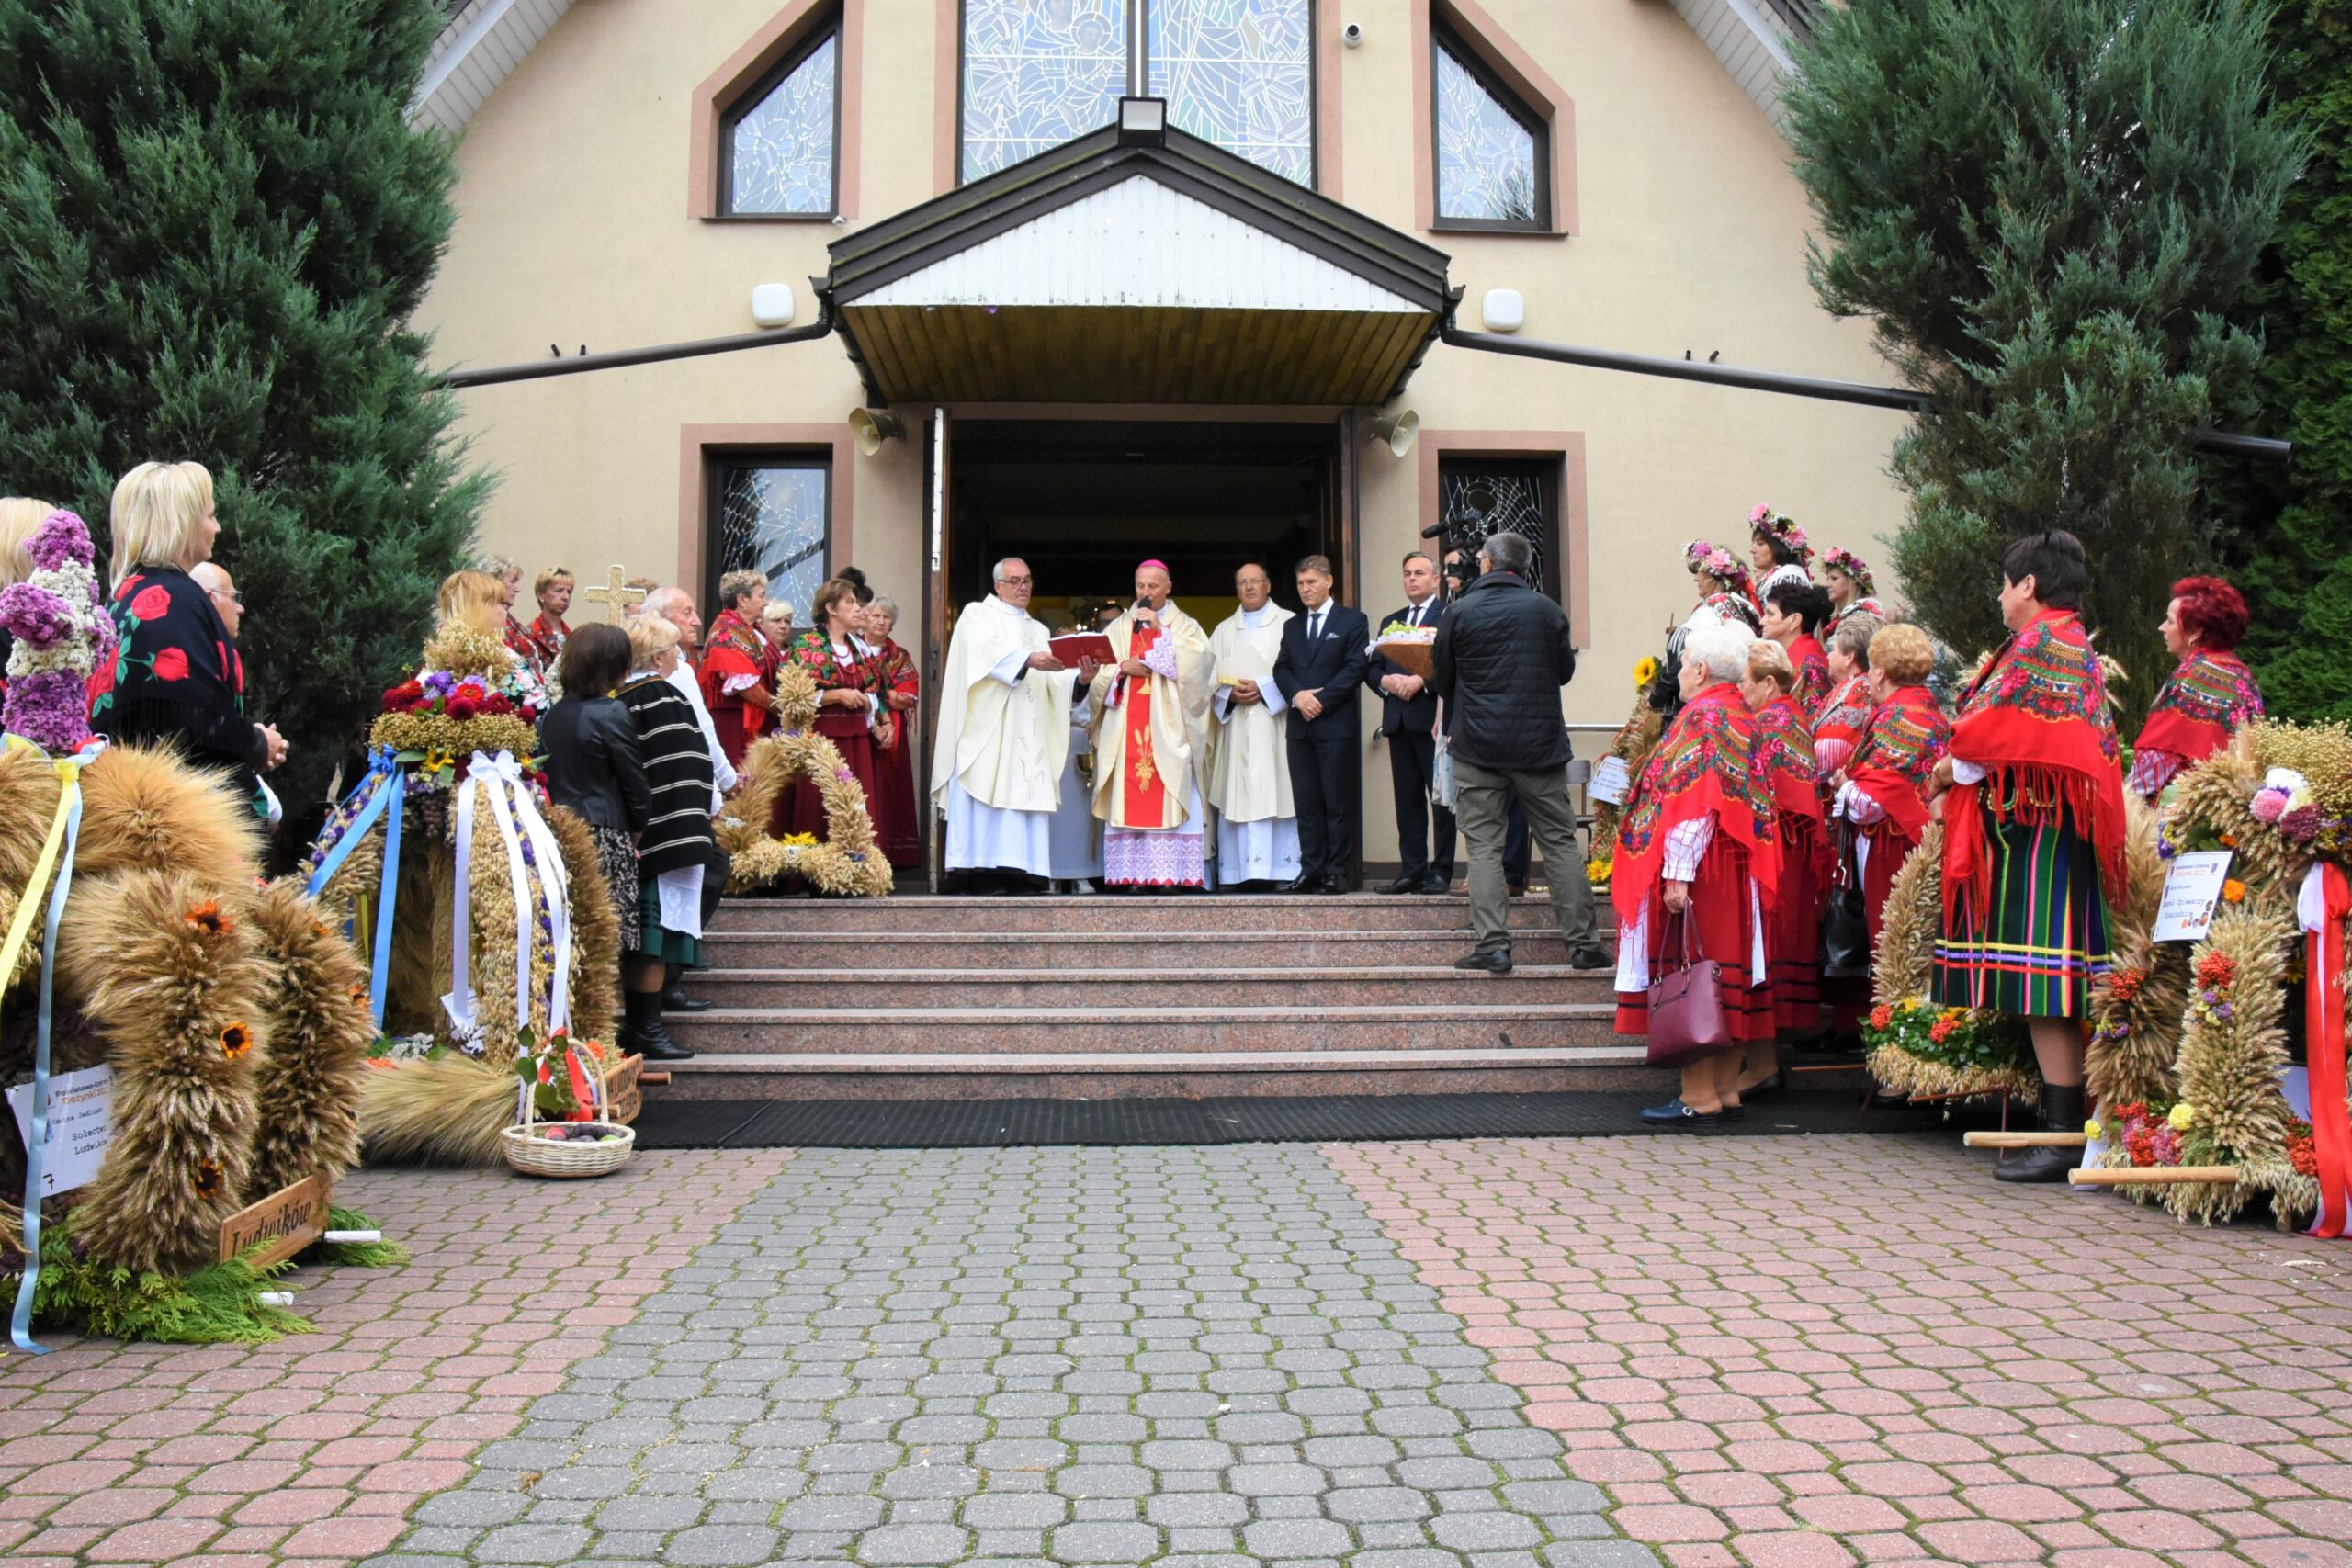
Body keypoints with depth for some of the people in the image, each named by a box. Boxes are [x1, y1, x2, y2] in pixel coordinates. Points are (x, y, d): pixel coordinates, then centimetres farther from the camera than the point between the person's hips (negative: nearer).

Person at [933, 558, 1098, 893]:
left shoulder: (1038, 630, 26)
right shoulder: (977, 615, 8)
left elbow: (1051, 680, 12)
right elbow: (987, 654, -14)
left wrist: (1079, 677, -9)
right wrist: (1028, 660, -28)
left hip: (1028, 734, 6)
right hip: (988, 728, -6)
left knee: (1022, 795, -3)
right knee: (988, 798, -13)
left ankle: (1016, 871, -6)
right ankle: (984, 873, -16)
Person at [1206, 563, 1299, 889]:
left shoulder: (1288, 623, 7)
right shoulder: (1224, 631, 19)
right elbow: (1210, 676, 11)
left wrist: (1263, 689, -12)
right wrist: (1230, 693, -8)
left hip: (1274, 723, -3)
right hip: (1235, 724, 3)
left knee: (1274, 793, -7)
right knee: (1236, 796, -2)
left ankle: (1280, 868, -7)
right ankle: (1235, 870, -3)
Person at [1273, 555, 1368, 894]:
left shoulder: (1353, 621, 4)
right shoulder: (1292, 626, 20)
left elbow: (1356, 667, -6)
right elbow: (1281, 669, 11)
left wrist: (1321, 700, -12)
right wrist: (1297, 695, -9)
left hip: (1336, 724, -5)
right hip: (1300, 726, 5)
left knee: (1338, 803, -4)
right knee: (1307, 803, 4)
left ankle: (1337, 872, 0)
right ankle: (1311, 869, 8)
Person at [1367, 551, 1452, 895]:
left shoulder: (1450, 615, 1)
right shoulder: (1391, 621, 22)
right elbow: (1371, 667, 15)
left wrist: (1420, 680, -18)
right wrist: (1387, 680, -5)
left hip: (1433, 718, -6)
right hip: (1398, 721, 6)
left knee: (1442, 798, -2)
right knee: (1407, 800, 6)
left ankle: (1441, 871, 1)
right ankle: (1411, 870, 9)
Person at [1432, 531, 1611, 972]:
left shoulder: (1459, 612, -4)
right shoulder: (1548, 610, 0)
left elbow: (1441, 682, 3)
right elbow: (1566, 671, 12)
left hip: (1477, 744, -1)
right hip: (1540, 742, 2)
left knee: (1483, 845, 3)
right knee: (1560, 842, 8)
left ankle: (1493, 944, -2)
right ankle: (1584, 943, 9)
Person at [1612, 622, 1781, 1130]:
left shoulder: (1703, 717, -13)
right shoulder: (1742, 718, 15)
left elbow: (1694, 803, -21)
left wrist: (1678, 873, -23)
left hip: (1702, 873, -10)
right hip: (1737, 874, 10)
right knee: (1729, 975, 11)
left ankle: (1699, 1098, -2)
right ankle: (1726, 1090, 18)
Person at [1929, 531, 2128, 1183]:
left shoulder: (2040, 644, -10)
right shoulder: (2075, 647, 21)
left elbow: (1997, 734, -14)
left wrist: (1952, 769, 3)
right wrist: (1962, 764, 14)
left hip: (2033, 828, -10)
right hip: (2046, 827, 10)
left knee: (2042, 981, -11)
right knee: (2046, 983, 9)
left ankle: (2064, 1135, -10)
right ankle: (2060, 1124, 12)